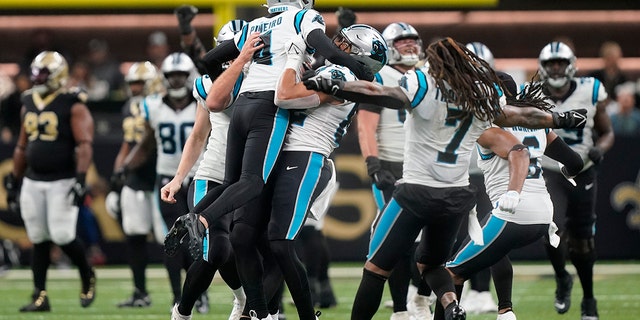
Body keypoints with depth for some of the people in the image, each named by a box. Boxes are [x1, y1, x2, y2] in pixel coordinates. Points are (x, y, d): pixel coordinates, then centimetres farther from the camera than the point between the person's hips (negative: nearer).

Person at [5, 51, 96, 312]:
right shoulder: (29, 104, 12)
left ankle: (87, 277, 16)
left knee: (62, 235, -11)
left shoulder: (73, 106, -8)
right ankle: (40, 297, 8)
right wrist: (14, 180, 19)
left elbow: (84, 145, -15)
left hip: (62, 181, -6)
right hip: (33, 182, 6)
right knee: (38, 239, 5)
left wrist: (81, 178, -24)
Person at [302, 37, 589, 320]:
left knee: (377, 266, 3)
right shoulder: (485, 96, 5)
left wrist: (329, 86, -28)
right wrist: (560, 119, 37)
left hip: (417, 191, -5)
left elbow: (381, 95, -26)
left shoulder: (424, 85, -12)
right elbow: (520, 117, 20)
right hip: (457, 196, 5)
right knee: (430, 263, 23)